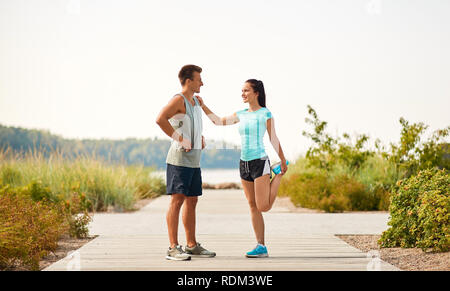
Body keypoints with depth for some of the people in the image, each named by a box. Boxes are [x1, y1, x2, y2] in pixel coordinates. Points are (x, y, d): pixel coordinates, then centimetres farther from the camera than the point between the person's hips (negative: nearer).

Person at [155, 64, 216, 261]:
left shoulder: (195, 101, 18)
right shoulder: (178, 99, -10)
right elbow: (160, 119, -27)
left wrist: (200, 138, 18)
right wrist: (179, 139, -23)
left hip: (194, 160, 9)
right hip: (179, 158, -9)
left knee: (191, 201, 12)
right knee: (177, 200, -10)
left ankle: (192, 245, 19)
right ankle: (173, 248, -10)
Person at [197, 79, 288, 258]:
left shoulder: (265, 114, -5)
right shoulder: (241, 115, 10)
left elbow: (274, 140, -1)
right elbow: (219, 121, 16)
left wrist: (283, 161, 5)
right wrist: (203, 106, 7)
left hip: (260, 162, -6)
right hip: (244, 163, 6)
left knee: (263, 207, -10)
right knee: (253, 206, 4)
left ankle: (278, 173, 14)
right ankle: (261, 247, 7)